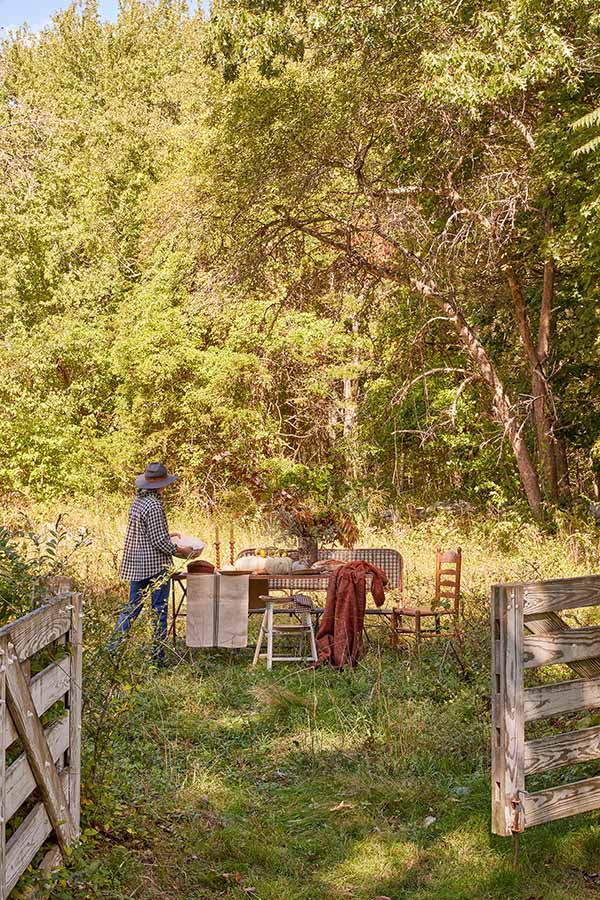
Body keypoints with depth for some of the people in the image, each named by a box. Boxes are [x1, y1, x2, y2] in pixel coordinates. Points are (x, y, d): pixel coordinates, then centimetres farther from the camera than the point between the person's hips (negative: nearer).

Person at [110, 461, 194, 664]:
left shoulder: (137, 501, 8)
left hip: (135, 563, 8)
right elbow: (159, 541, -19)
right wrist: (181, 550, -6)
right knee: (159, 610, 2)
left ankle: (113, 649, 14)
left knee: (132, 606, 15)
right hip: (155, 564, -8)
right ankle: (158, 656, 8)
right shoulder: (154, 506, -19)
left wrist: (168, 534, 25)